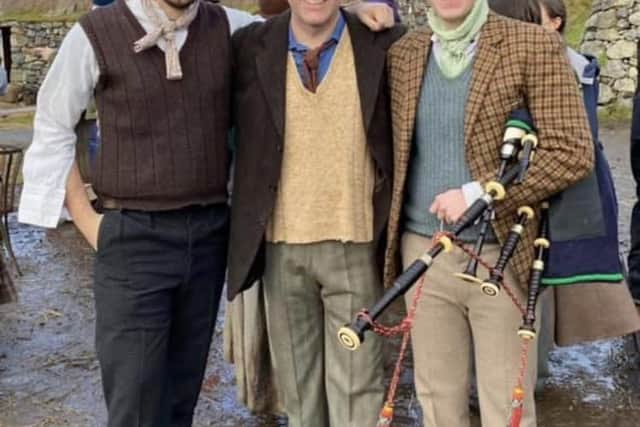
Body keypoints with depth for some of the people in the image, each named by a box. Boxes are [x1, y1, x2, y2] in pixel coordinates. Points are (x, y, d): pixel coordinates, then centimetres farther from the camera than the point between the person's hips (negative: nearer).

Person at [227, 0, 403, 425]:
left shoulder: (384, 45, -4)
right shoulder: (249, 47, 0)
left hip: (355, 243, -2)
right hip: (280, 245, 2)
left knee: (355, 384, 6)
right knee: (296, 380, 16)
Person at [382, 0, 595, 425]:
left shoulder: (532, 46, -7)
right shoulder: (402, 53, 7)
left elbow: (573, 152, -13)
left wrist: (479, 194, -16)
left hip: (501, 255, -3)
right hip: (423, 253, 4)